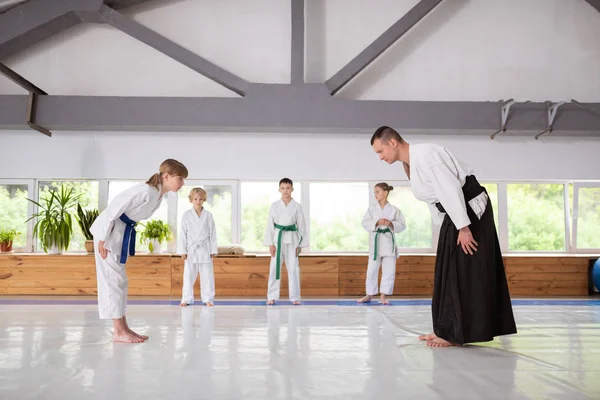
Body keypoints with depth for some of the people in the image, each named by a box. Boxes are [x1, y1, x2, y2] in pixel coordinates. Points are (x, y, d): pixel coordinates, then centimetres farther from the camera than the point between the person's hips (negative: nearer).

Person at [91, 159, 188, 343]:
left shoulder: (159, 196, 4)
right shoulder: (145, 191, -25)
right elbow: (114, 208, -25)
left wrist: (125, 237, 14)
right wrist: (102, 238, -23)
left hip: (121, 232, 10)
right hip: (109, 230, -10)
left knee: (119, 280, 12)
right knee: (113, 279, -6)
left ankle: (123, 328, 19)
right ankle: (119, 331, 0)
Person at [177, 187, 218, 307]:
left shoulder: (208, 215, 3)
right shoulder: (186, 215, 1)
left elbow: (212, 234, 4)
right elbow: (183, 234, 1)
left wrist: (213, 250, 1)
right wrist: (182, 250, -4)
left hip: (205, 250, 0)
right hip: (191, 250, 0)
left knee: (207, 275, 4)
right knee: (189, 275, 5)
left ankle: (208, 298, 12)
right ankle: (187, 298, 13)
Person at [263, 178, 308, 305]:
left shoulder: (297, 206, 1)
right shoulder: (274, 206, 1)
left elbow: (301, 226, 4)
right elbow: (270, 225, 1)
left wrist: (300, 244, 1)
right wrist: (270, 243, -4)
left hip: (292, 239, 0)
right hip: (278, 238, 0)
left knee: (293, 268, 2)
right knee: (274, 268, 2)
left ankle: (295, 297, 12)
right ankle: (272, 297, 13)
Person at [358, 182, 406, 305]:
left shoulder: (394, 210, 1)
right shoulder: (372, 209, 3)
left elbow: (402, 225, 0)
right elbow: (365, 223, -5)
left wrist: (391, 224, -18)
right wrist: (377, 222, -20)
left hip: (389, 241, 0)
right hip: (375, 241, 0)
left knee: (389, 271, 2)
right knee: (372, 270, 3)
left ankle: (383, 296, 15)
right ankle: (369, 295, 18)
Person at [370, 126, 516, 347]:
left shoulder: (425, 153, -18)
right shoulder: (411, 163, 12)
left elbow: (450, 189, -23)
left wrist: (463, 227, -24)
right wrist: (457, 225, 17)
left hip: (471, 209, -10)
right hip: (457, 213, 10)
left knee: (465, 273, -7)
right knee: (450, 271, 11)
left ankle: (455, 333, -2)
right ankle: (448, 329, 18)